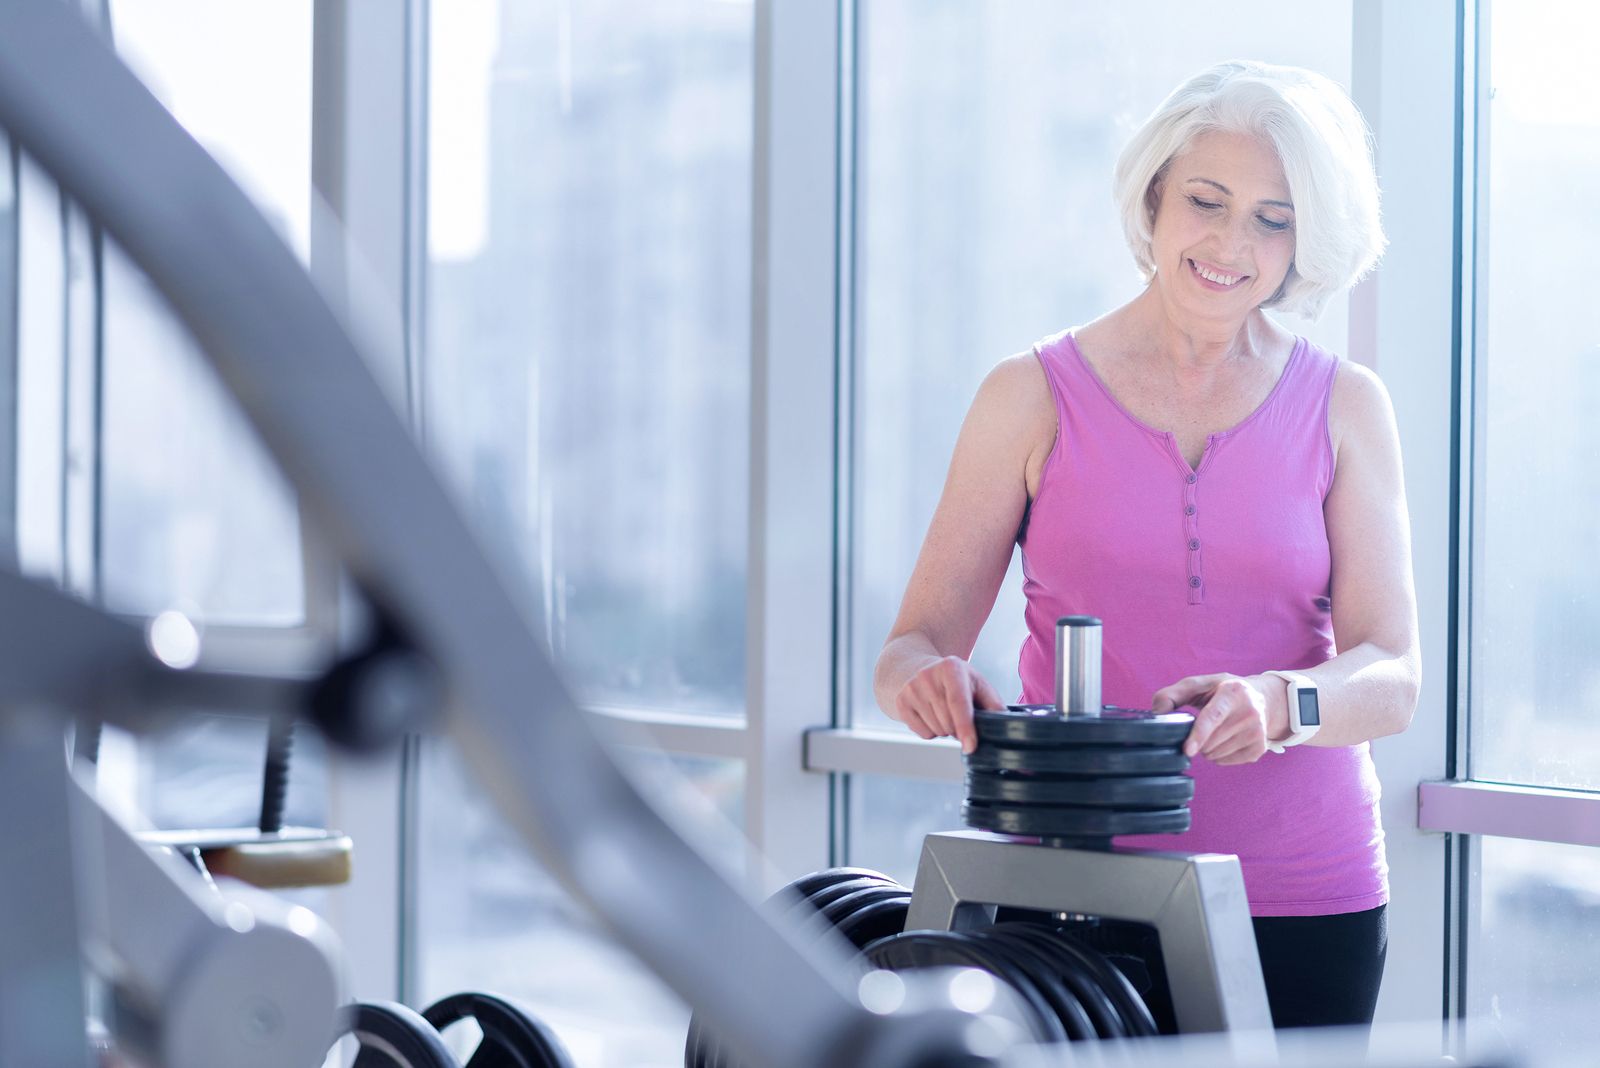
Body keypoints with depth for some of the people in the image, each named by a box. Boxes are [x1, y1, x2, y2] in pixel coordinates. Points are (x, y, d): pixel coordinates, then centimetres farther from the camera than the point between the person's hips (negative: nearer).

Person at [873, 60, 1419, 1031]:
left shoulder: (1343, 407, 6)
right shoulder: (1034, 396, 4)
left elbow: (1392, 676, -3)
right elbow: (919, 639, 2)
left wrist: (1277, 701, -24)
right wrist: (929, 679, -22)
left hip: (1304, 895, 1)